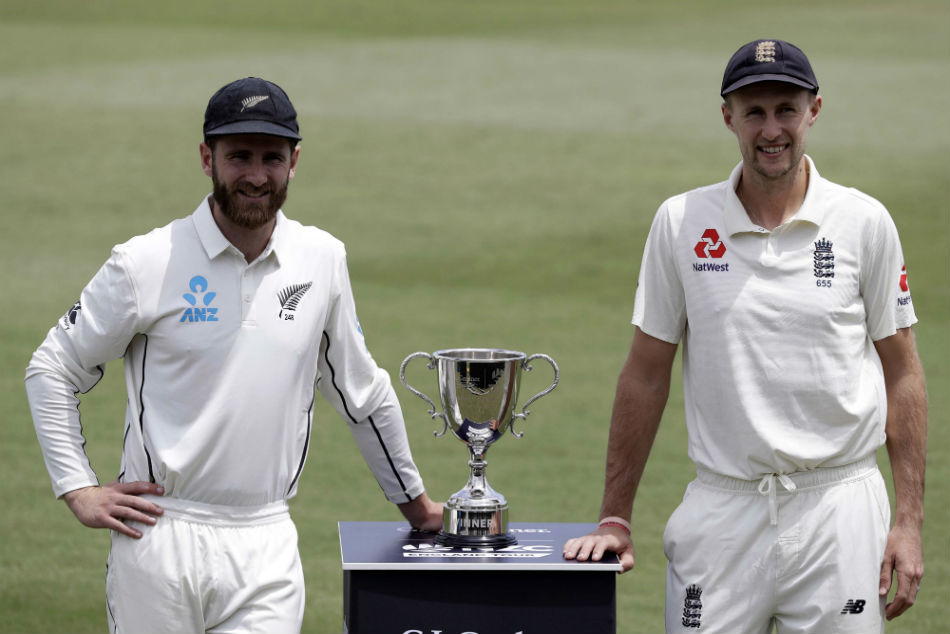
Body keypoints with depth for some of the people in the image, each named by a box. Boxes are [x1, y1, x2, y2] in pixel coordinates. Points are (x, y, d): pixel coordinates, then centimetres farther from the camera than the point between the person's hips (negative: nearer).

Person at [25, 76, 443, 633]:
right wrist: (79, 490, -2)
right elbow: (53, 370, 5)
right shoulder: (147, 264, -4)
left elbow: (361, 388, 20)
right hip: (161, 539, -2)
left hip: (267, 546, 2)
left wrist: (414, 500, 26)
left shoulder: (322, 260, 7)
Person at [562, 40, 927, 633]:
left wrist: (910, 520, -1)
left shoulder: (865, 222, 2)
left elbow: (902, 373, 5)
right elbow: (647, 373, 8)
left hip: (838, 511, -1)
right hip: (724, 511, 1)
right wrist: (615, 520, 6)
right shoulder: (681, 222, 3)